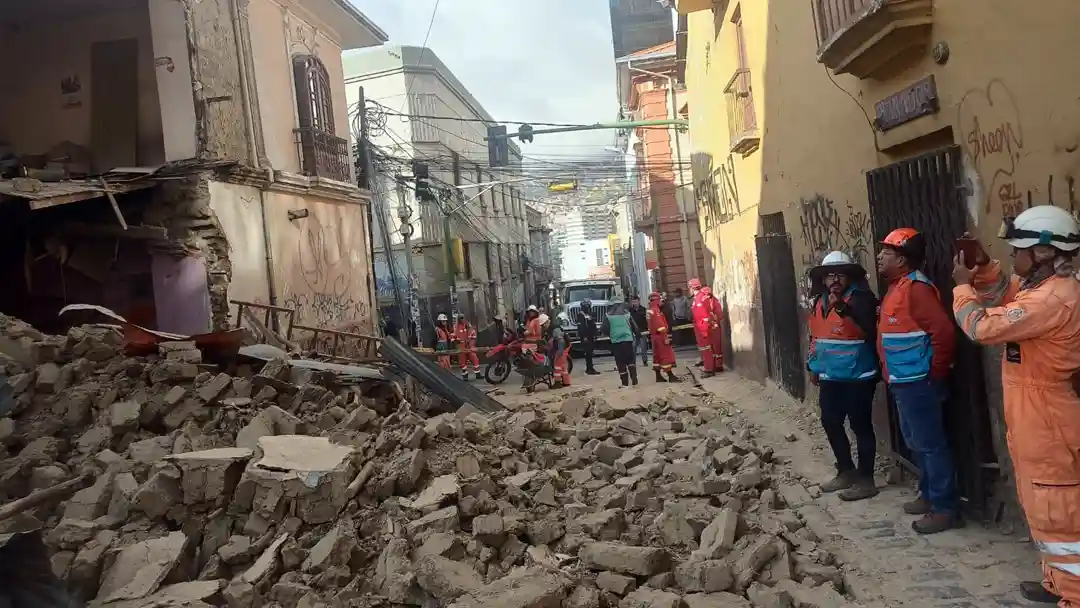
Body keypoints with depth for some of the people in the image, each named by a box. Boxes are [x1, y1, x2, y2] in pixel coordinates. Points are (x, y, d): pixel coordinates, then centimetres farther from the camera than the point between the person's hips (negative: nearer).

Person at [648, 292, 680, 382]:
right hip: (660, 336, -10)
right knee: (666, 355, -6)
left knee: (657, 355, 12)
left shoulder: (650, 310, 13)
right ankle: (670, 376, -5)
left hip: (654, 336, 10)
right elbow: (660, 324, -22)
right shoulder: (656, 310, -17)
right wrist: (665, 337, -21)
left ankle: (658, 376, 16)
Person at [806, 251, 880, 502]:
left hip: (858, 376, -8)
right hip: (829, 377, 9)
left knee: (861, 426, -1)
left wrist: (843, 307, -35)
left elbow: (870, 328, -27)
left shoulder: (861, 298, -12)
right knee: (830, 423, 17)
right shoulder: (819, 303, 11)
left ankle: (865, 480, 10)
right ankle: (846, 472, 32)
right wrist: (813, 365, 21)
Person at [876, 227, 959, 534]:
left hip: (918, 383, -10)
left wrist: (935, 373, -16)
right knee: (916, 444, 19)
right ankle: (929, 495, 31)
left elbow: (944, 332, -24)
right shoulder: (897, 288, 13)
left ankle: (944, 508, 6)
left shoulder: (916, 288, -18)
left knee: (930, 445, -3)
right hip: (903, 382, 10)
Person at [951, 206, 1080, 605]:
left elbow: (983, 327, -23)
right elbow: (1004, 292, 24)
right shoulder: (1043, 285, 8)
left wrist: (963, 284, -8)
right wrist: (983, 267, 5)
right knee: (1043, 510, 21)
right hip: (1034, 423, 11)